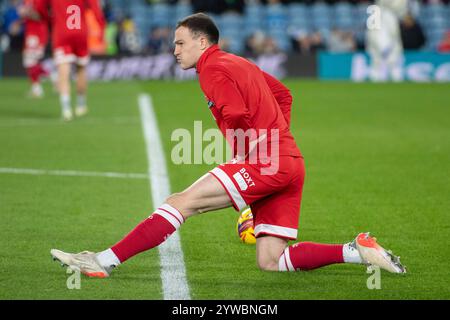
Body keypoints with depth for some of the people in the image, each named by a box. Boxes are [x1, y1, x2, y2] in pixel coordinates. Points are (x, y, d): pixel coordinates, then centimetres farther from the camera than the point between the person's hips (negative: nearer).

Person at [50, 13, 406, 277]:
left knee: (181, 202, -12)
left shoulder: (213, 68, -5)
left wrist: (243, 157, -3)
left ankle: (104, 261, -17)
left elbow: (237, 116, -19)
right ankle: (358, 251, 2)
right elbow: (283, 94, 33)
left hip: (263, 164, -9)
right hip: (289, 163, 9)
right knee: (270, 262, 7)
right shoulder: (239, 64, 24)